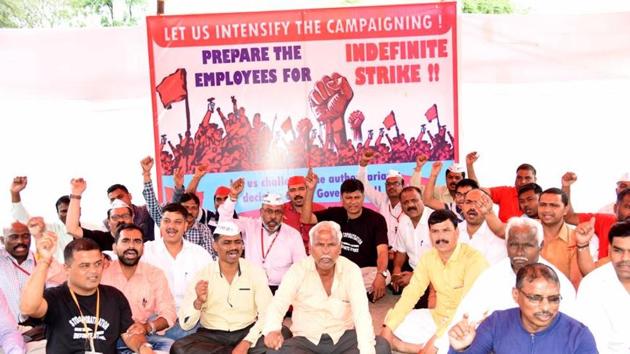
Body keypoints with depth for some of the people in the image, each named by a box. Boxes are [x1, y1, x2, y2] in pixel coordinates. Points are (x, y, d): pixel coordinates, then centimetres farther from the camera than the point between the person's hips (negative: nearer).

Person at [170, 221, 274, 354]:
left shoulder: (255, 272, -2)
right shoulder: (202, 275, -3)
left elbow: (267, 314, -9)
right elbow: (185, 324, -5)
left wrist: (246, 343, -23)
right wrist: (198, 302, -25)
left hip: (247, 333, -2)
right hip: (212, 336, 2)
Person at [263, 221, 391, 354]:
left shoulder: (351, 270, -7)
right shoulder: (298, 270, -8)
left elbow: (361, 313, -18)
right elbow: (278, 304, -18)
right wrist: (272, 330, -42)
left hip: (343, 337, 1)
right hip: (306, 340, 0)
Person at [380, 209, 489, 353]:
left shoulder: (473, 259, -21)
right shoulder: (428, 257, 0)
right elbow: (411, 293, 0)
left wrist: (438, 336, -34)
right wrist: (388, 327, -11)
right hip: (437, 316, 6)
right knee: (395, 324, -5)